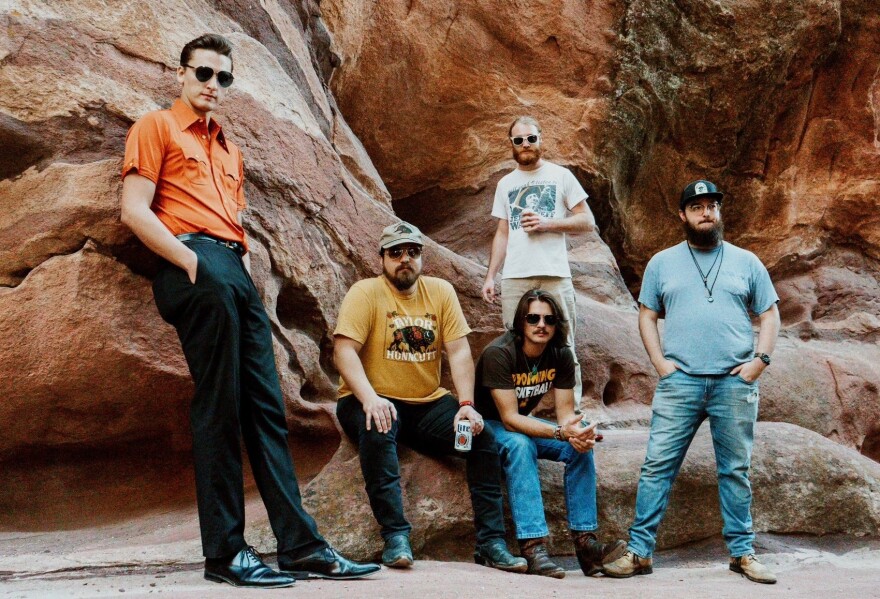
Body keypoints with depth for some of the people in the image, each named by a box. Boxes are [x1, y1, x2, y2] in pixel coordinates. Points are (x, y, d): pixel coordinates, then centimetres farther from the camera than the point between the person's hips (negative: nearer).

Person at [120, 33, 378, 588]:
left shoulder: (230, 150, 30)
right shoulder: (157, 127, 8)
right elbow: (135, 211, -4)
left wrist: (246, 272, 11)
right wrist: (191, 262, -12)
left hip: (235, 273, 8)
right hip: (194, 266, -8)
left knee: (267, 407, 3)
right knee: (219, 408, -11)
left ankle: (301, 545, 4)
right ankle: (225, 552, -7)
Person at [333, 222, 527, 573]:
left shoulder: (441, 292, 7)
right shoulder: (365, 293, -5)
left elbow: (459, 351, 1)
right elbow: (344, 350, -16)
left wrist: (466, 406, -13)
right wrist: (370, 398, -32)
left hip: (428, 403, 4)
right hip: (375, 401, -4)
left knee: (482, 437, -16)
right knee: (378, 433, -37)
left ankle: (491, 542, -13)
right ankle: (395, 536, -34)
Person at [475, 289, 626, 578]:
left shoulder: (561, 356, -8)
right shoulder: (498, 353, -27)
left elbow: (565, 412, -8)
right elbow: (509, 419, -30)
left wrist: (577, 432, -33)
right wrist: (560, 432, -41)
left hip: (523, 423, 6)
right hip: (487, 424, -6)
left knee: (581, 445, -17)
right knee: (520, 445, -37)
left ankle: (585, 541, -19)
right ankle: (532, 547, -42)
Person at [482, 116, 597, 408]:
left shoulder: (561, 175, 7)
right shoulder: (505, 184, 17)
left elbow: (587, 222, 4)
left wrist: (547, 223, -9)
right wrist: (490, 276, 8)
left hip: (554, 275, -3)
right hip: (514, 277, 3)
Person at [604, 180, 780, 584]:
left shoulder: (746, 262, 11)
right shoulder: (662, 263, 11)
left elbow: (769, 315, 12)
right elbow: (647, 316, 11)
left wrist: (761, 360, -2)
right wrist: (660, 362, -2)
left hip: (735, 383, 0)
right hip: (679, 381, 0)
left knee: (736, 470, 6)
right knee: (658, 465, -4)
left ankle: (742, 552, 16)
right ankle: (639, 551, 0)